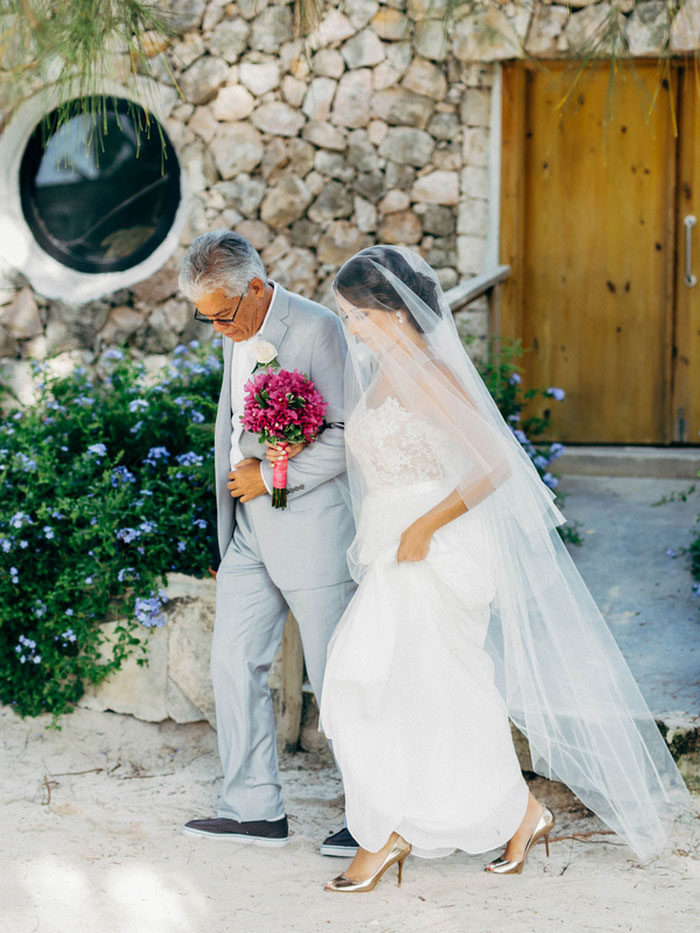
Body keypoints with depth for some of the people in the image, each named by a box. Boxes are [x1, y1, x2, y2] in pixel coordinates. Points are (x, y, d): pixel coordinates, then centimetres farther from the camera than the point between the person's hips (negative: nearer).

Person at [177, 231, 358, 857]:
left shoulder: (317, 330, -16)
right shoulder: (237, 334, 9)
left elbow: (349, 435, -18)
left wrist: (271, 478, -16)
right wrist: (238, 469, 8)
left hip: (311, 529, -8)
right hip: (251, 532, 8)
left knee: (338, 677, 0)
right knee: (235, 663, 9)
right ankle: (254, 807, 18)